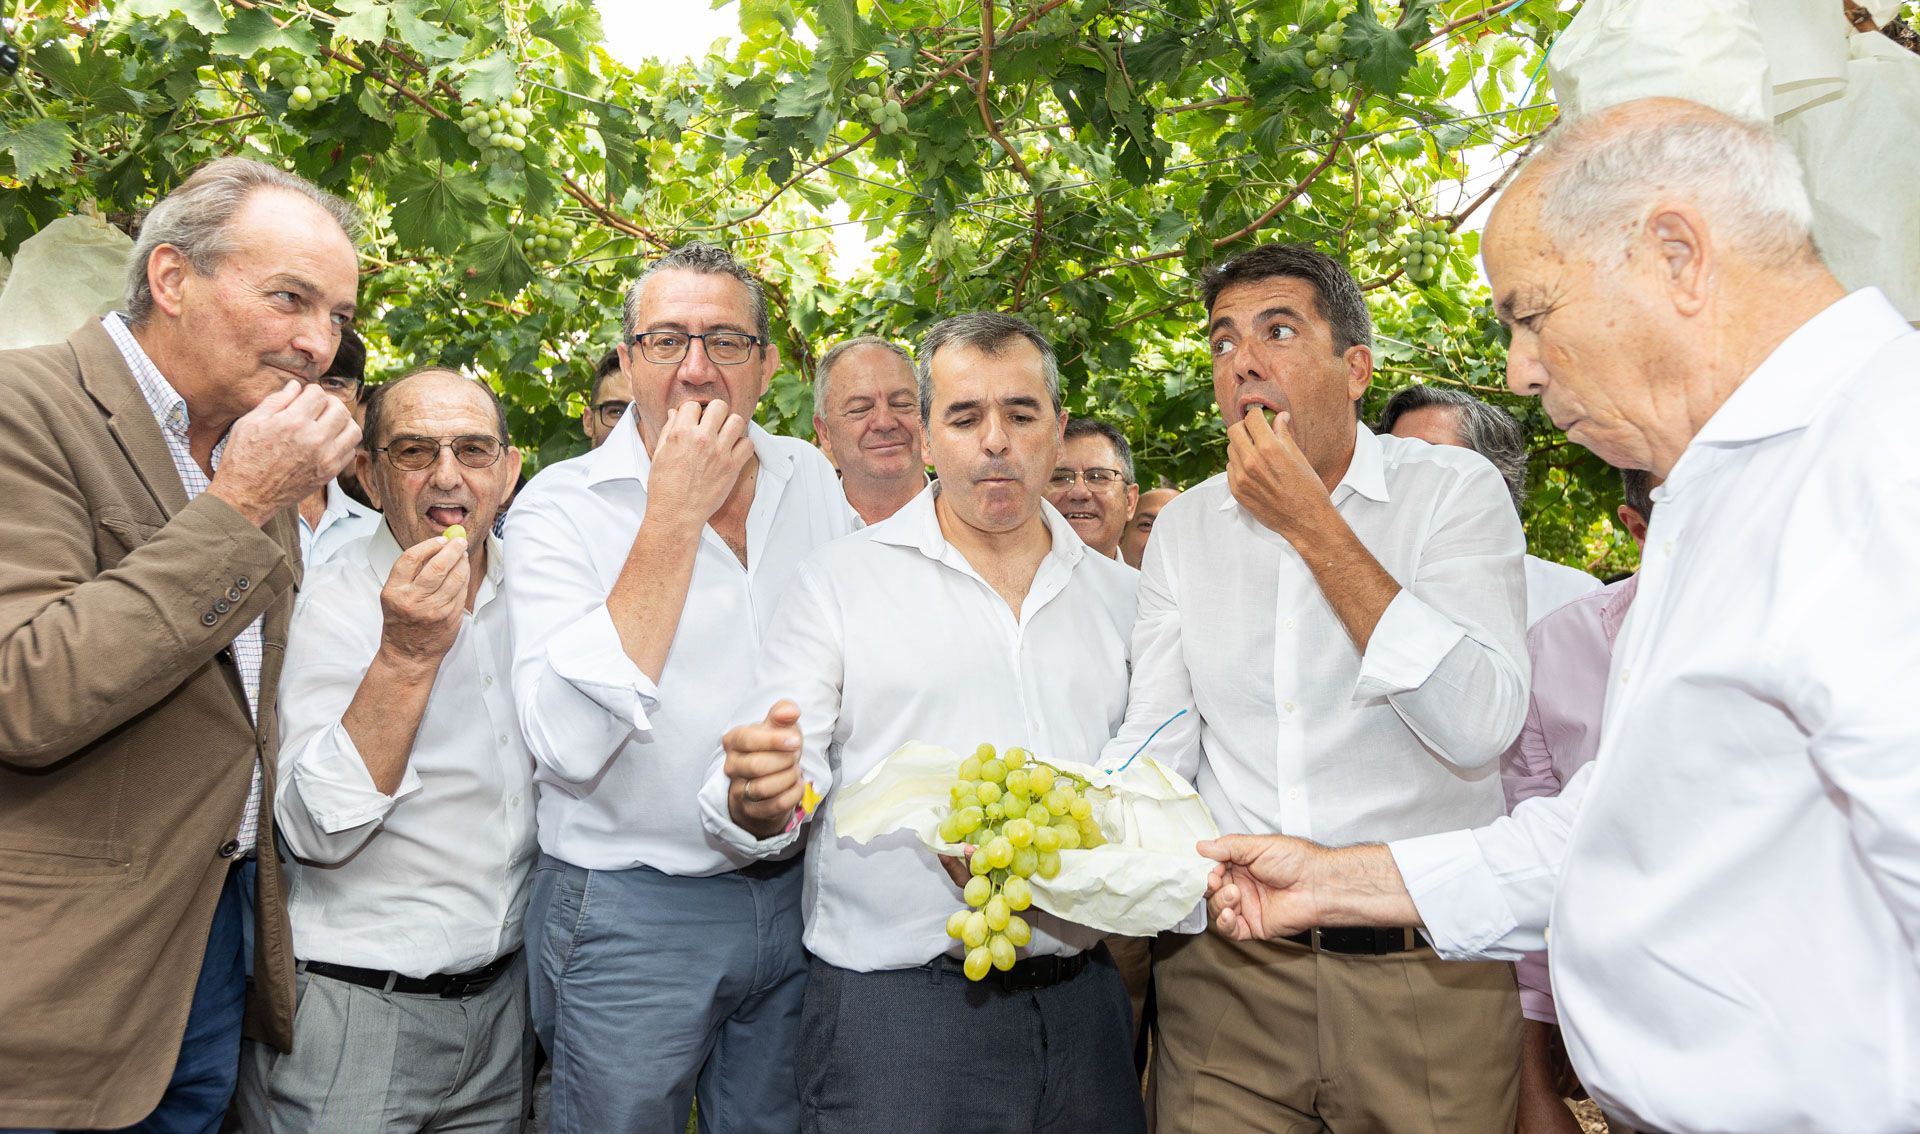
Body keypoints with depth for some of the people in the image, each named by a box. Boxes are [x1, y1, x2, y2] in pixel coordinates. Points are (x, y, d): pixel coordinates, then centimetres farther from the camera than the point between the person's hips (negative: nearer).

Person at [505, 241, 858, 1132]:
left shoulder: (811, 479, 2)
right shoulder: (561, 506, -11)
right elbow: (569, 743, -25)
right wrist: (674, 515, -24)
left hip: (798, 893, 4)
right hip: (630, 915, -4)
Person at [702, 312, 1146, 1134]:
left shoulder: (1119, 594, 9)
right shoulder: (837, 582, -1)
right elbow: (778, 793, -6)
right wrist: (758, 797, -28)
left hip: (1081, 997, 4)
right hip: (893, 1000, -3)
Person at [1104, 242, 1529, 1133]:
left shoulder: (1453, 491, -7)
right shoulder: (1184, 528, 5)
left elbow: (1478, 727, -20)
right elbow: (1157, 740, 2)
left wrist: (1311, 524, -20)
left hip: (1429, 972, -2)